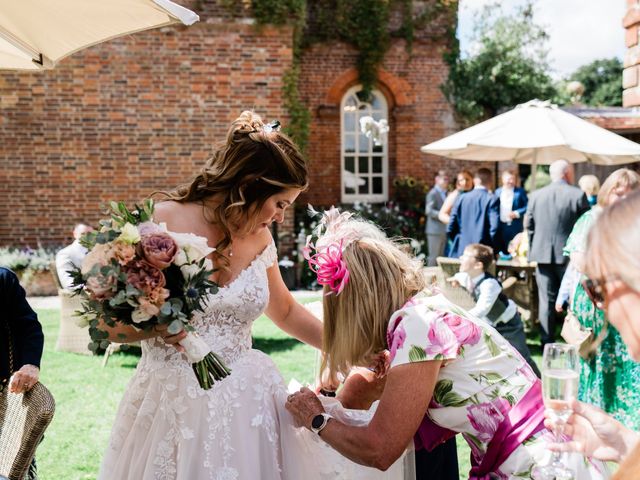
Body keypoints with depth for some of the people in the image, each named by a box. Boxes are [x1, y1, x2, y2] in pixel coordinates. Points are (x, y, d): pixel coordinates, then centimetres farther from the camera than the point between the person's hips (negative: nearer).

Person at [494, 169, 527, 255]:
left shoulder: (520, 192, 1)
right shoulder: (497, 192, 10)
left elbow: (527, 206, -2)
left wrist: (517, 213, -14)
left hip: (515, 227, -3)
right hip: (500, 226, 3)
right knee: (500, 250, 6)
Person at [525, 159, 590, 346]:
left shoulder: (535, 195, 2)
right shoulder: (578, 195, -7)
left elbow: (529, 226, 7)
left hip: (543, 255, 3)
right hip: (569, 254, -2)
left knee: (546, 300, 7)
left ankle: (547, 343, 8)